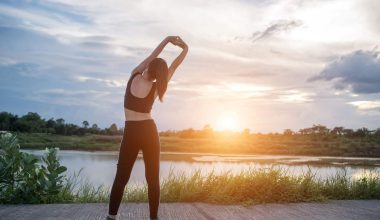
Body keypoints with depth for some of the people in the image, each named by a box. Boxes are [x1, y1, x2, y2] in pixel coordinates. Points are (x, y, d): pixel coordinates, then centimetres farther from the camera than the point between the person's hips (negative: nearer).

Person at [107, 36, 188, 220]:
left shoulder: (133, 76, -5)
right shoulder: (155, 88, -5)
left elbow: (151, 57, 6)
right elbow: (174, 66, 4)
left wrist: (167, 40, 10)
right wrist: (185, 49, 14)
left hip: (131, 133, 1)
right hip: (149, 131, 0)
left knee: (121, 178, 7)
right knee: (153, 179, 4)